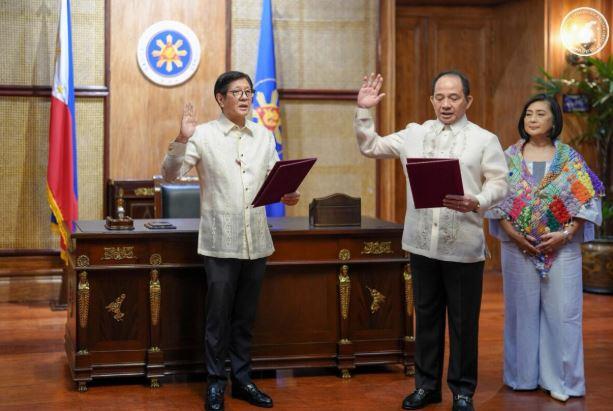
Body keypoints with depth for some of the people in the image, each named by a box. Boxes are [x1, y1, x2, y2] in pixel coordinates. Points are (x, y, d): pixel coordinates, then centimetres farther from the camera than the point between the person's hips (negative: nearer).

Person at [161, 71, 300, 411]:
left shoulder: (264, 136, 10)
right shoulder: (204, 135, -4)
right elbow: (170, 174, -8)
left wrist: (286, 194, -8)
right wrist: (182, 139, -23)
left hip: (256, 241, 4)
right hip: (221, 241, -4)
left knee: (245, 317, 13)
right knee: (218, 317, 3)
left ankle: (242, 380, 25)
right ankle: (215, 383, 16)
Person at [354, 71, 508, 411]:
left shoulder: (485, 139, 2)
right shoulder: (414, 133, 10)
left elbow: (498, 184, -3)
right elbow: (370, 148, 14)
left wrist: (475, 202, -21)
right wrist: (363, 111, 3)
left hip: (464, 246, -3)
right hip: (422, 243, 3)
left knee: (463, 321, 5)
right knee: (426, 315, 12)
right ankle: (427, 384, 25)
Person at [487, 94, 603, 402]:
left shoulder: (570, 159, 2)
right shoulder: (509, 157, 4)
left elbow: (587, 201, 0)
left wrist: (566, 234, -11)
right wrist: (513, 234, -10)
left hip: (561, 248, -1)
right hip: (518, 247, 1)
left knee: (561, 312, -1)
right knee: (523, 310, 7)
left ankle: (560, 379, 8)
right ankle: (524, 376, 18)